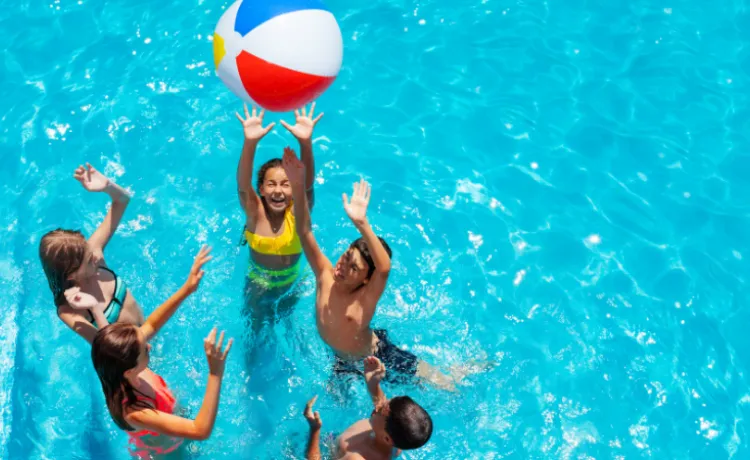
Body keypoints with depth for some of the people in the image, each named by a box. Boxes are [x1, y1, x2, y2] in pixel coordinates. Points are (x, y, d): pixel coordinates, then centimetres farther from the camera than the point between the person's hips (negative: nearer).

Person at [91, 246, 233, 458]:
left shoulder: (123, 373, -29)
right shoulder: (133, 412, -47)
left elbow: (151, 325, -14)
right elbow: (202, 430, -51)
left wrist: (186, 289, -26)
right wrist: (215, 374, -59)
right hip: (161, 453, -5)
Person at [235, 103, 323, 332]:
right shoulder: (255, 212, -25)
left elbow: (308, 183, -43)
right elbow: (242, 184, -44)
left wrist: (306, 142, -62)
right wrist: (250, 142, -62)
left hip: (291, 283, 0)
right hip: (258, 283, 0)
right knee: (257, 321, 22)